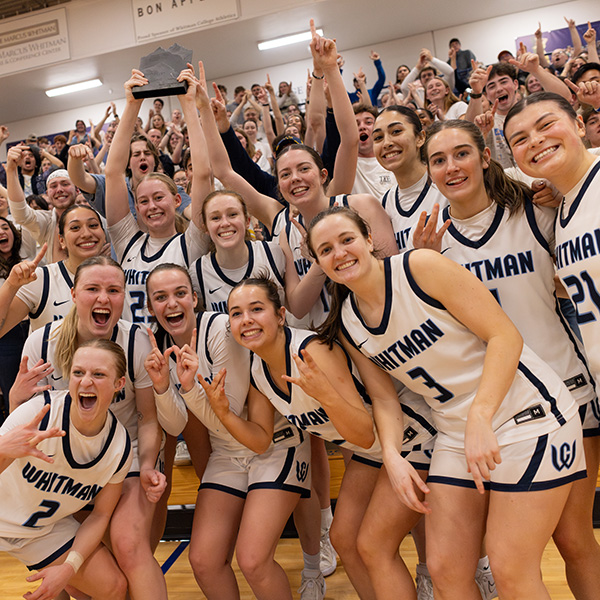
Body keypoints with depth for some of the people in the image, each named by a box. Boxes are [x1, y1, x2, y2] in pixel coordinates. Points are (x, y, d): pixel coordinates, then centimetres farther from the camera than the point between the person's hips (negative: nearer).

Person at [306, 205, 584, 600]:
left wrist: (480, 419, -25)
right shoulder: (347, 324, 2)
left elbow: (505, 335, -17)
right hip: (456, 434, 6)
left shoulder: (420, 267, -16)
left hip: (528, 414, -5)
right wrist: (393, 456, -9)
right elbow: (382, 395, 8)